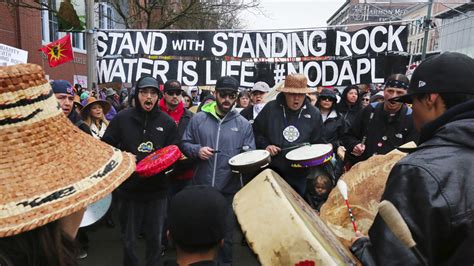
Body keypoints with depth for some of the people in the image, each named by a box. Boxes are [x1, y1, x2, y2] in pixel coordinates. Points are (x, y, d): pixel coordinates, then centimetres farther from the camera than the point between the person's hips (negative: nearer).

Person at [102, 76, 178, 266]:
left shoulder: (168, 122, 0)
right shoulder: (122, 118, -3)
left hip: (157, 190, 1)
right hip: (129, 188, 0)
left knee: (155, 239, 14)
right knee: (129, 240, 16)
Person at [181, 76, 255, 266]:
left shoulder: (243, 124, 2)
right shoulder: (198, 119, 2)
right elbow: (185, 144, 7)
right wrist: (197, 150, -12)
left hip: (229, 189, 0)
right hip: (201, 186, 1)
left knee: (226, 233, 13)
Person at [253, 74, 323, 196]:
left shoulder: (314, 114, 1)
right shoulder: (270, 108, -4)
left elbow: (318, 142, 11)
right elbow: (256, 131, 7)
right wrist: (265, 145, -9)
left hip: (299, 175, 1)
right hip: (272, 171, -1)